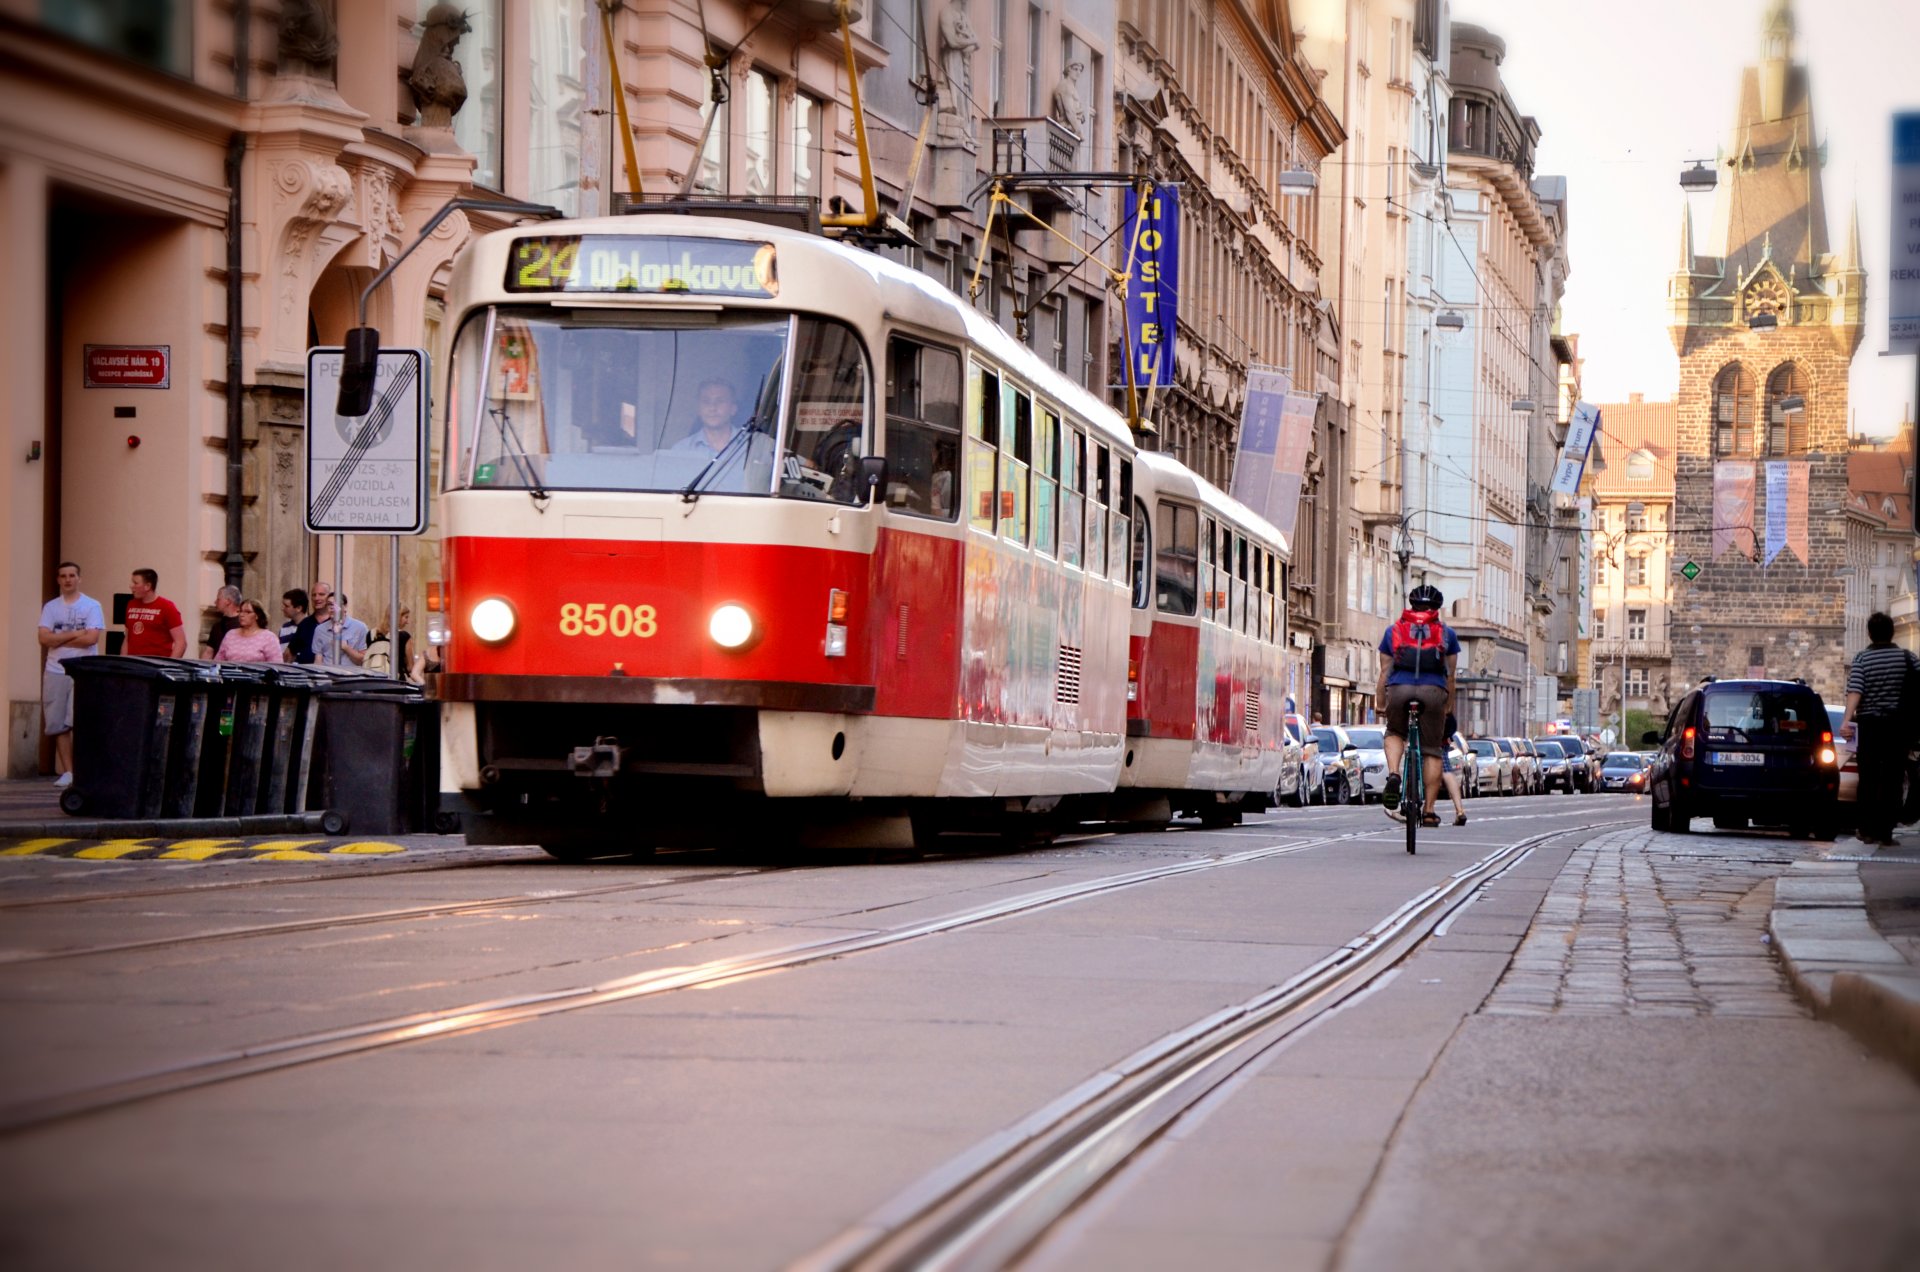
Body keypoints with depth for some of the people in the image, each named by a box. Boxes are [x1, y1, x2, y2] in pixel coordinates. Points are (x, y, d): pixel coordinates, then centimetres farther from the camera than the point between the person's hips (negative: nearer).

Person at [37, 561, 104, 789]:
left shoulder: (92, 606, 1)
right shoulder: (50, 607, 9)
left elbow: (91, 638, -12)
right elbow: (44, 639, -3)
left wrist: (58, 639, -5)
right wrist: (75, 634, -9)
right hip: (55, 672, 4)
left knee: (77, 723, -11)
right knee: (58, 725, 3)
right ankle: (67, 772, 8)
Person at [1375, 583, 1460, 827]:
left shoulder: (1393, 631, 19)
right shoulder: (1446, 633, 19)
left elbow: (1385, 672, 16)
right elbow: (1450, 676, 18)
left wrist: (1379, 704, 19)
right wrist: (1449, 708, 25)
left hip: (1399, 689, 1)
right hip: (1433, 691, -1)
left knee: (1394, 733, 27)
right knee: (1432, 751, 8)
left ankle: (1393, 775, -1)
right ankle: (1429, 811, 5)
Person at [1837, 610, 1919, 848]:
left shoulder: (1862, 658, -5)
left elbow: (1855, 691, -16)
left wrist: (1846, 720, -21)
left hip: (1869, 724, 0)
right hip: (1897, 725, 0)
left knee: (1868, 779, 9)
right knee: (1891, 780, 2)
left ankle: (1868, 830, 11)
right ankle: (1885, 832, -3)